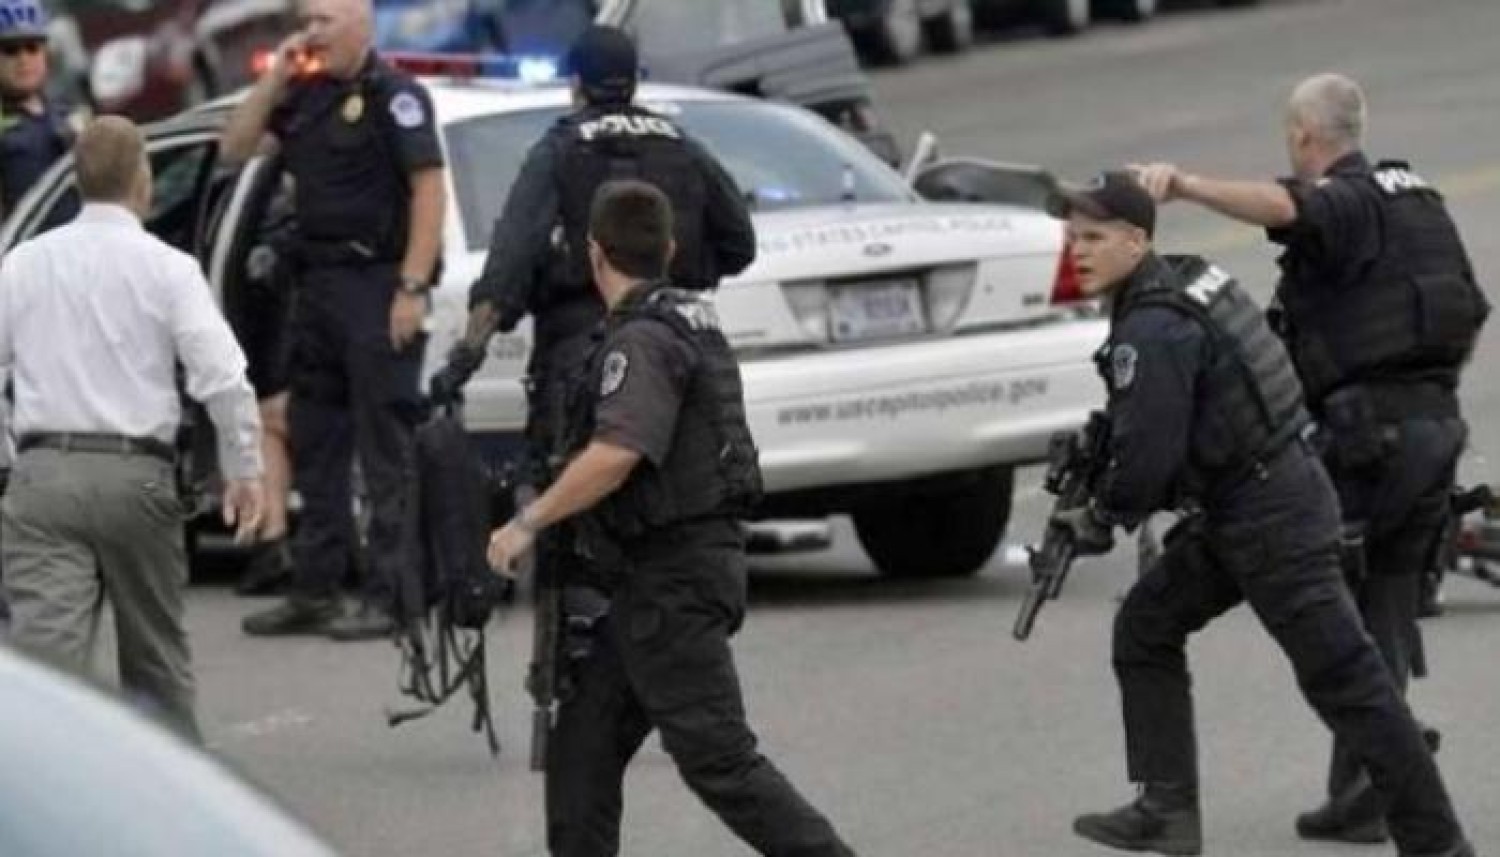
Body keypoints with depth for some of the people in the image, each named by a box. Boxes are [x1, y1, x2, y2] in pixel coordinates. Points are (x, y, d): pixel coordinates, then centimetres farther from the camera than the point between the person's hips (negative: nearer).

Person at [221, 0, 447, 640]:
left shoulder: (393, 95, -8)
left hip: (376, 288, -8)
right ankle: (313, 592, 18)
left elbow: (429, 189, -14)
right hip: (316, 285, 8)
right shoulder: (306, 97, 14)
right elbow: (236, 149, 15)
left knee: (386, 450, -5)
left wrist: (412, 288, -20)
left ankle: (389, 597, -4)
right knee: (313, 444, 12)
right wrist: (274, 81, 3)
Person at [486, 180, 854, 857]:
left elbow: (617, 453, -30)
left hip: (674, 576, -10)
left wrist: (528, 522, -22)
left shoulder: (643, 340, -16)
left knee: (716, 757, -11)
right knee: (584, 742, 11)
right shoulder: (693, 321, 15)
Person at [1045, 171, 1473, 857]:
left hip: (1271, 520, -11)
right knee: (1146, 627, 15)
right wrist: (1087, 457, 16)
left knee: (1342, 675, -6)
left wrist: (1100, 518, -6)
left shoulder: (1150, 332, -21)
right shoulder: (1187, 283, 10)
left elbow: (1148, 454, -24)